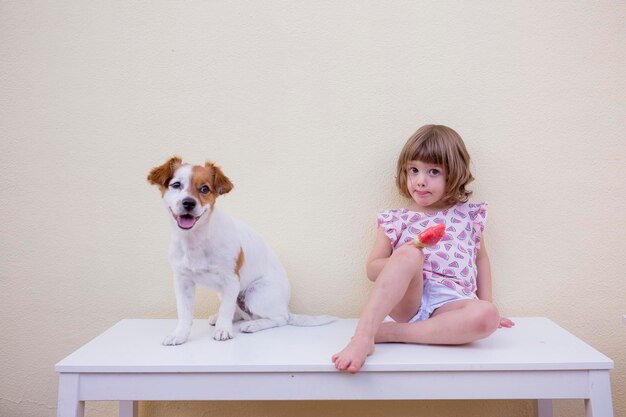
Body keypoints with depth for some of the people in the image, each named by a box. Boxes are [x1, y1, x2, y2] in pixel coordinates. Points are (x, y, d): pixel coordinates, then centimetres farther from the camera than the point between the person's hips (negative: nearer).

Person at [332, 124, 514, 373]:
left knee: (486, 316, -33)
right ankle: (363, 336, -40)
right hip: (407, 301, -1)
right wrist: (406, 259, -12)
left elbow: (481, 258, 24)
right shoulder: (395, 220, 10)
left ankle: (389, 332, -27)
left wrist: (487, 305, 14)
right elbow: (372, 269, 8)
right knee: (409, 254, -32)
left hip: (448, 303, 2)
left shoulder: (467, 215, 14)